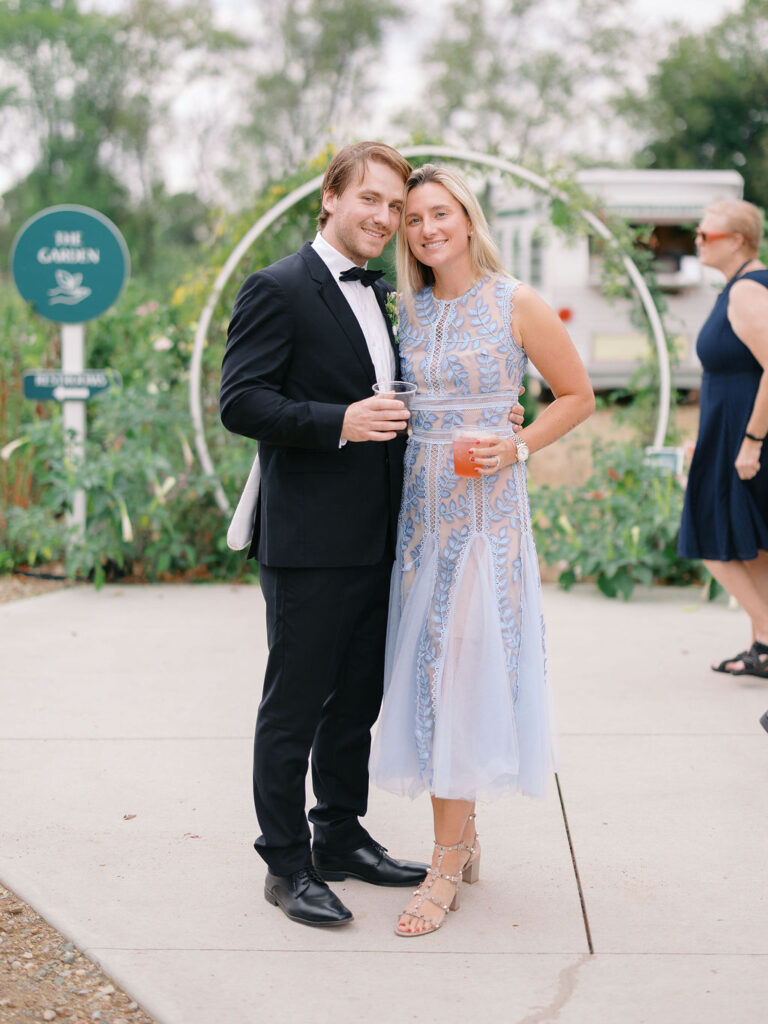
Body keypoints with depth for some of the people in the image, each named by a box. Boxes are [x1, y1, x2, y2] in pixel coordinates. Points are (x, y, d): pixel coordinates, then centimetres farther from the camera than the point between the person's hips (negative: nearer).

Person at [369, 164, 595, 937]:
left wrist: (517, 445, -10)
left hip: (486, 509, -5)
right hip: (418, 511, 5)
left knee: (462, 676, -6)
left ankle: (445, 871, -1)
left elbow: (578, 395, 2)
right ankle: (462, 838, 20)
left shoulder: (517, 307, -4)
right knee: (426, 672, 6)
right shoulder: (405, 310, 9)